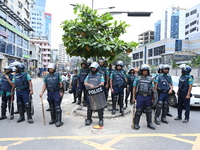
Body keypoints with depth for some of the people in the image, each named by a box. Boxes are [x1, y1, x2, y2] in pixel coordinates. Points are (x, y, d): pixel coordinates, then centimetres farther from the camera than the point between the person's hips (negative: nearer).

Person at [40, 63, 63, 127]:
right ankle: (53, 119, 24)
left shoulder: (57, 75, 0)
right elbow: (44, 85, 10)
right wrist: (42, 92, -2)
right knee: (51, 107, 12)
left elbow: (60, 84, -3)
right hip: (49, 93, 5)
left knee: (57, 107, -7)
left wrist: (61, 92, -11)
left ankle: (59, 121, -4)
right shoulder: (46, 76, 11)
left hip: (56, 92, -4)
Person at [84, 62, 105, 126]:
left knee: (100, 107, 2)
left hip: (98, 94, -2)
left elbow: (102, 83, -6)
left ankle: (101, 120, 15)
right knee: (89, 107, 8)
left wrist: (96, 86, -23)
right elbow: (85, 82, 5)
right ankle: (88, 119, 21)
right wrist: (90, 85, -15)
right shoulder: (89, 75, 13)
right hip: (90, 93, 3)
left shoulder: (100, 75, 5)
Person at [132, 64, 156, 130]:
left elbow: (152, 89, 13)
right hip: (140, 96, -3)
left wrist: (152, 98, 7)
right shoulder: (138, 78, 4)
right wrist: (133, 97, -2)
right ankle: (136, 124, 10)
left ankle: (149, 123, 25)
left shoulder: (150, 79, 11)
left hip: (148, 97, 3)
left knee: (149, 110, 10)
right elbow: (134, 88, 4)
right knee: (139, 110, -1)